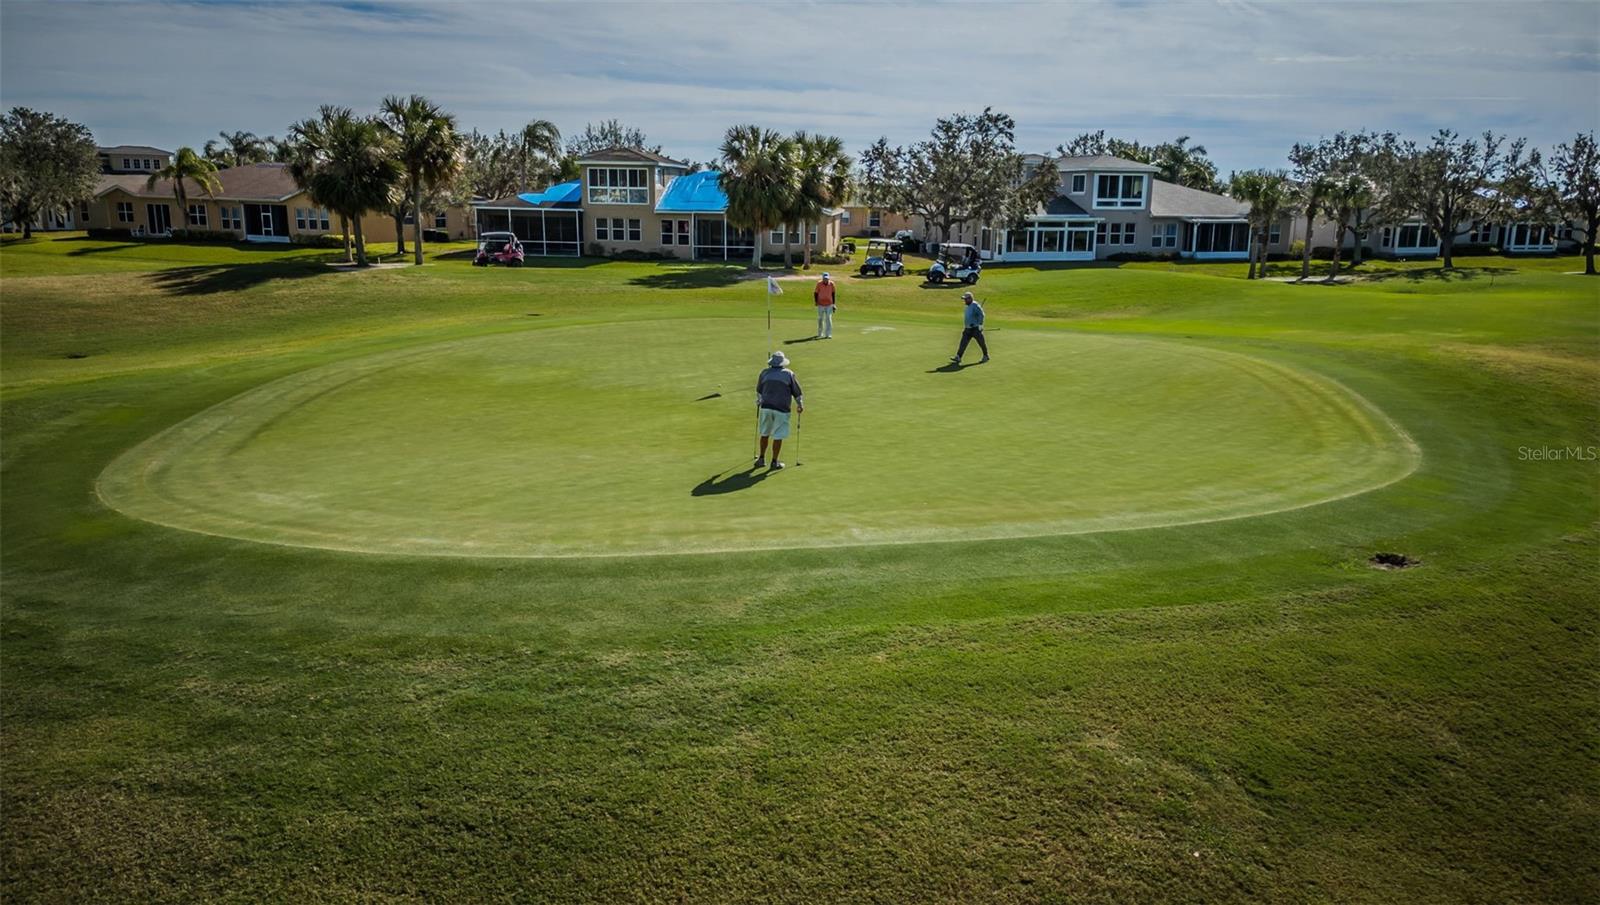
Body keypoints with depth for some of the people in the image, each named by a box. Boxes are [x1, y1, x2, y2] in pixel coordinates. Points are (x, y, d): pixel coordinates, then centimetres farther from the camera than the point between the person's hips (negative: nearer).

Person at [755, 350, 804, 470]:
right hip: (781, 409, -3)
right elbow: (797, 392, 4)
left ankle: (761, 458, 23)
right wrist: (800, 405, 20)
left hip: (766, 407, 3)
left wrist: (758, 403, 38)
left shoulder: (765, 373, 6)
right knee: (778, 436, 3)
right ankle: (774, 462, 7)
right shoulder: (789, 374, -2)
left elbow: (759, 391, 20)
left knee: (765, 434, 18)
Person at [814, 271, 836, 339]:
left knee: (828, 319, -8)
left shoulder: (831, 284, -6)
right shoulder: (819, 283, -11)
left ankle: (828, 334, -8)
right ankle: (820, 333, 25)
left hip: (829, 304, 0)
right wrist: (816, 302, -14)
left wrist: (833, 304, 6)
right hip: (821, 304, 0)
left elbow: (833, 294, 6)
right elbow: (815, 293, -1)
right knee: (820, 319, 9)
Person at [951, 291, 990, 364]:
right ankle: (958, 357, -7)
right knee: (963, 342, -2)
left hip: (976, 329, -9)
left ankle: (986, 356, 22)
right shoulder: (968, 306, 13)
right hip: (968, 329, 9)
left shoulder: (975, 305, -16)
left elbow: (981, 315, -21)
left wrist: (980, 325, -24)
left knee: (981, 343, 5)